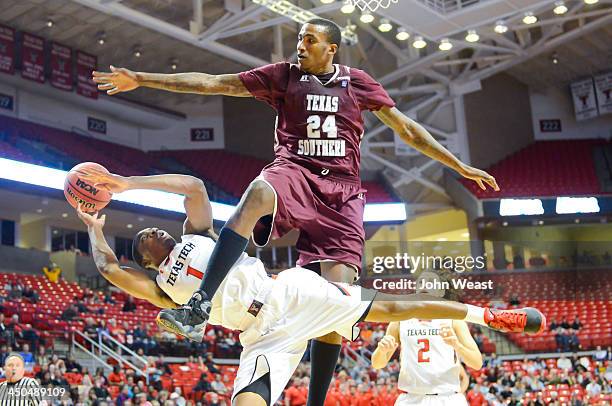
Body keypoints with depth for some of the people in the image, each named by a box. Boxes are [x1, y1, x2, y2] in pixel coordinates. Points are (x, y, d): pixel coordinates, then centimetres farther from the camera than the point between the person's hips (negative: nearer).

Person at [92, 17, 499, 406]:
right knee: (258, 193, -40)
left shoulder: (358, 82, 14)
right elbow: (212, 83, 7)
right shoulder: (283, 75, 11)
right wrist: (142, 79, 3)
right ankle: (199, 306, -45)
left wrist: (461, 166, 15)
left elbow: (405, 127, 17)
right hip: (294, 172, -1)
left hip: (342, 191, 2)